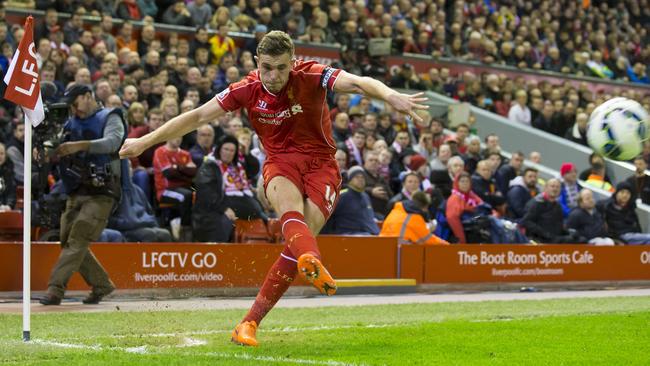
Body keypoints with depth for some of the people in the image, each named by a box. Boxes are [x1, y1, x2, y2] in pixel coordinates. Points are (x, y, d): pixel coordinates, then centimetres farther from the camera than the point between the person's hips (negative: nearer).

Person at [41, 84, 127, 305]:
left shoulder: (110, 118, -1)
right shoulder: (70, 125, 17)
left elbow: (111, 143, -20)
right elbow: (57, 151, 11)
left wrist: (79, 145, -34)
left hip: (101, 194, -7)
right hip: (76, 193, 7)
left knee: (77, 242, -15)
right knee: (68, 243, 8)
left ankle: (55, 289, -20)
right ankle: (101, 285, 21)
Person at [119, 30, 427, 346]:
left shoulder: (311, 77, -13)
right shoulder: (247, 90, -5)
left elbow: (359, 83, -28)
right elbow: (197, 117, 2)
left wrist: (390, 96, -49)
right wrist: (145, 141, 3)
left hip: (321, 164, -1)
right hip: (279, 163, 1)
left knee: (296, 244, -18)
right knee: (290, 205, -35)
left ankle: (250, 322, -15)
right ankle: (313, 262, -66)